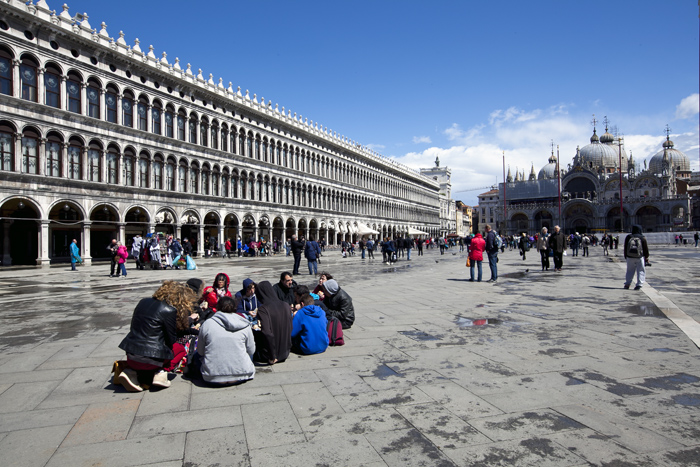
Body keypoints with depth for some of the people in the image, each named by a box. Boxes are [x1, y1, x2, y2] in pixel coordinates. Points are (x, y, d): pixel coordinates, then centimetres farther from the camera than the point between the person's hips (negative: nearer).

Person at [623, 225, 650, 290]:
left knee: (630, 271, 12)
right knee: (641, 271, 5)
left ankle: (627, 284, 9)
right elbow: (645, 248, 2)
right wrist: (646, 257, 11)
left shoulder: (628, 237, 2)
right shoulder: (642, 238, -3)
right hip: (640, 257, -2)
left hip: (630, 257, 2)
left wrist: (626, 256, 16)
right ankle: (639, 284, -5)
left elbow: (625, 248, 7)